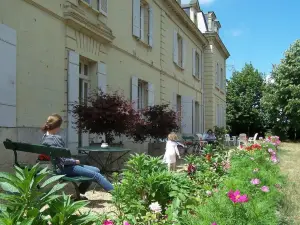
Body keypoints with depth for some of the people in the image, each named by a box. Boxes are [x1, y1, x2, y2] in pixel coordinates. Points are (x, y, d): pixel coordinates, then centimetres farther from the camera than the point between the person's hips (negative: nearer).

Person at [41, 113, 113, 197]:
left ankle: (78, 193, 17)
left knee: (96, 170, 12)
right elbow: (64, 160, -23)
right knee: (96, 175, -14)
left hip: (60, 167, 10)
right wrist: (75, 161, -5)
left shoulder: (45, 137, 7)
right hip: (65, 168, -10)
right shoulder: (56, 138, -22)